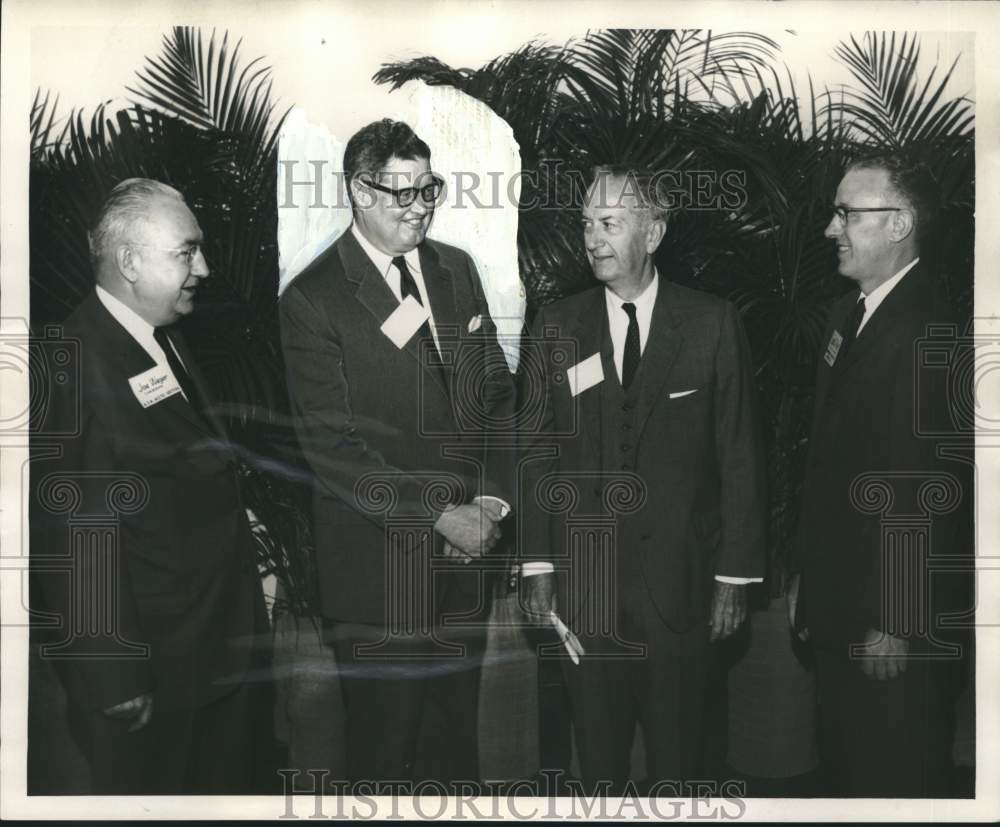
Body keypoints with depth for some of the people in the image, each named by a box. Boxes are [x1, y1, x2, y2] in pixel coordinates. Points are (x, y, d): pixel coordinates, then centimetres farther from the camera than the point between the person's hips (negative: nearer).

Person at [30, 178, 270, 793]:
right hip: (152, 675, -8)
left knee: (229, 780, 23)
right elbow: (79, 538, -23)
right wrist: (114, 683, -19)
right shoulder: (77, 365, -22)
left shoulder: (170, 340, 7)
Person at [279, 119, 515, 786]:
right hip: (377, 565, -5)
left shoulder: (457, 269, 7)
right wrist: (438, 516, -16)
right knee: (384, 745, 12)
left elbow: (497, 392, 9)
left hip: (467, 552, 5)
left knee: (457, 739, 20)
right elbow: (334, 447, -15)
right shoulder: (312, 300, -11)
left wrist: (492, 500, -4)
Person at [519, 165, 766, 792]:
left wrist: (736, 576, -4)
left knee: (676, 749, 11)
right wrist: (537, 565, -1)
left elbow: (740, 457, -2)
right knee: (597, 747, 13)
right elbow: (537, 450, 3)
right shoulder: (557, 326, 3)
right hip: (582, 581, 2)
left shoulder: (713, 323, -3)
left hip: (680, 576, -1)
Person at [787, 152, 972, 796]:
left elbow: (930, 488, -21)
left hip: (892, 610, -8)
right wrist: (807, 574, 13)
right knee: (844, 761, 21)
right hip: (835, 599, 8)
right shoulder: (850, 313, 9)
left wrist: (898, 623, -18)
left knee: (897, 773, 9)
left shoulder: (932, 327, -19)